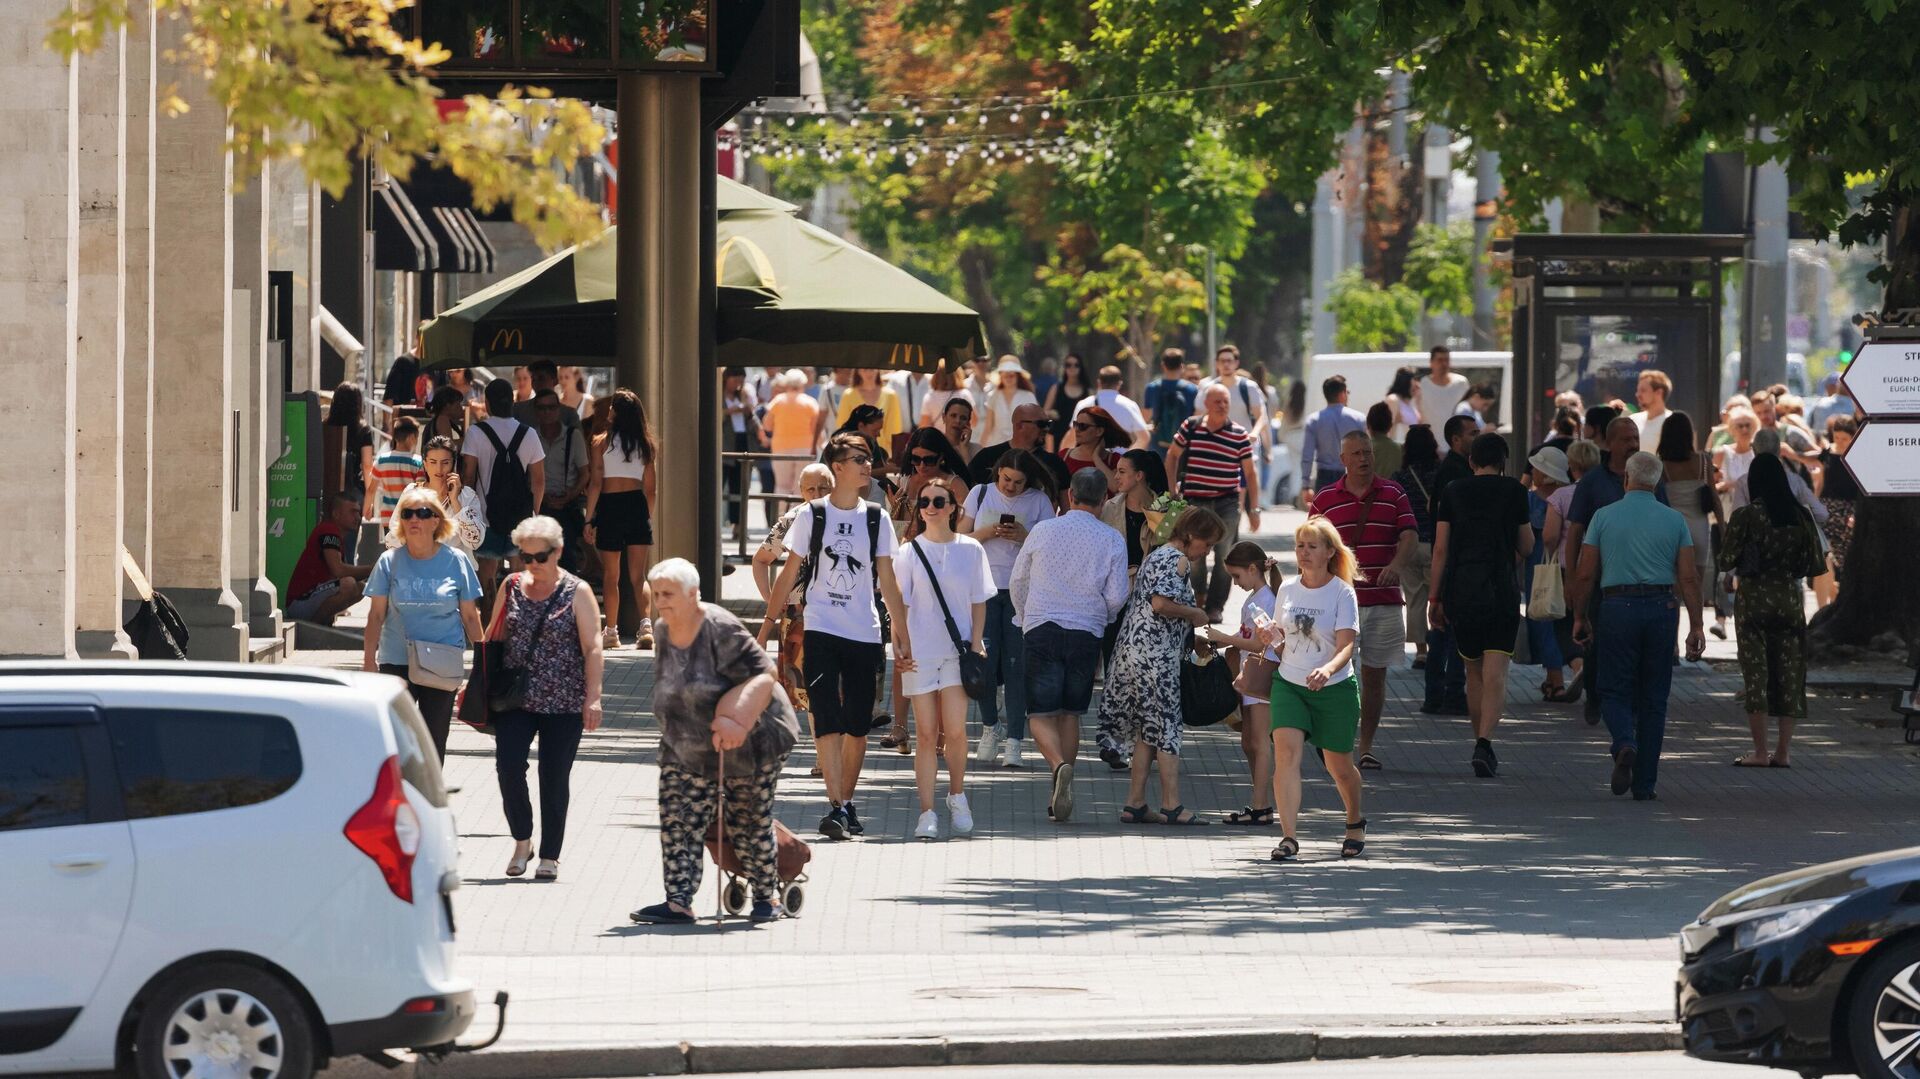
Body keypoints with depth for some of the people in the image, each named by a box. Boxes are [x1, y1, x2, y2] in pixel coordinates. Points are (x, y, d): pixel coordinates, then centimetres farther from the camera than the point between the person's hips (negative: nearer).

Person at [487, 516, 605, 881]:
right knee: (508, 767, -11)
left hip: (564, 703, -2)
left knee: (554, 778, 2)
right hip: (515, 700, 2)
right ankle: (522, 840, 8)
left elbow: (592, 648, -4)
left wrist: (592, 697, -11)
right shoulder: (511, 587, 8)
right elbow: (493, 638, 15)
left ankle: (550, 856, 11)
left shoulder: (577, 593, -1)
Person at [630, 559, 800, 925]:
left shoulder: (720, 629, -23)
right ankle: (679, 902, -5)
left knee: (749, 825, 4)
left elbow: (761, 675, -22)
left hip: (746, 744, -7)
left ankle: (767, 897, 22)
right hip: (686, 749, 7)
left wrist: (734, 719, -27)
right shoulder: (665, 632, 2)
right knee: (679, 823, -4)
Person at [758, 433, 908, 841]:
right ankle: (836, 807, -19)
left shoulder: (877, 519, 7)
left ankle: (847, 804, 20)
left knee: (858, 727, 6)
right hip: (821, 631, -3)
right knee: (827, 721, -14)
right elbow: (790, 574, 6)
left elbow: (888, 582, 10)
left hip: (866, 635, 3)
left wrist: (903, 634, 7)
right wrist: (767, 624, 5)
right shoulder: (811, 515, 1)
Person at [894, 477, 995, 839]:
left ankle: (957, 795, 18)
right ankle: (927, 813, 1)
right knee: (927, 734, -2)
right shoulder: (910, 551, 4)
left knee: (955, 731, -7)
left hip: (957, 650, 0)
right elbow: (900, 604, 4)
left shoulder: (970, 549, 5)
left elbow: (978, 603, 9)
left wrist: (976, 645, -1)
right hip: (920, 653, 0)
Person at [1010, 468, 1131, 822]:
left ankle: (1059, 765, -29)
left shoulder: (1043, 531, 0)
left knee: (1041, 714, 0)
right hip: (1086, 634, 1)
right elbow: (1116, 598, -1)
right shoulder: (1112, 541, -1)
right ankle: (1059, 803, 9)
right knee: (1070, 714, 12)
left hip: (1041, 630, -1)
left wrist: (1026, 620, 27)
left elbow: (1017, 582, 10)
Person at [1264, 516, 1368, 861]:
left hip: (1334, 689, -3)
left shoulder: (1342, 593, -10)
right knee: (1286, 751, -19)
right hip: (1289, 684, 3)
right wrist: (1270, 636, -8)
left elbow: (1347, 644, -19)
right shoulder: (1287, 590, 4)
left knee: (1339, 765, 10)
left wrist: (1329, 668, -39)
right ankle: (1288, 837, -23)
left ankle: (1355, 824, 40)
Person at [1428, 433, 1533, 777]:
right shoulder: (1513, 490, 1)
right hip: (1500, 589, -3)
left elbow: (1440, 548, 3)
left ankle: (1482, 744, 24)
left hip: (1458, 590, 3)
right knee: (1495, 672, -5)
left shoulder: (1453, 491, 6)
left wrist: (1434, 598, 7)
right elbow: (1526, 547, 7)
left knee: (1473, 671, 17)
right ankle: (1485, 744, -22)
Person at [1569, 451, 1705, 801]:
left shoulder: (1604, 517, 2)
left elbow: (1585, 575, 0)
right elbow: (1688, 578, 0)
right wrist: (1696, 626, 2)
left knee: (1616, 692, 8)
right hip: (1661, 610, 1)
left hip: (1617, 608, -1)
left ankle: (1624, 743, -24)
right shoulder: (1674, 521, 5)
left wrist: (1580, 617, 11)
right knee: (1653, 699, 8)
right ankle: (1645, 783, 8)